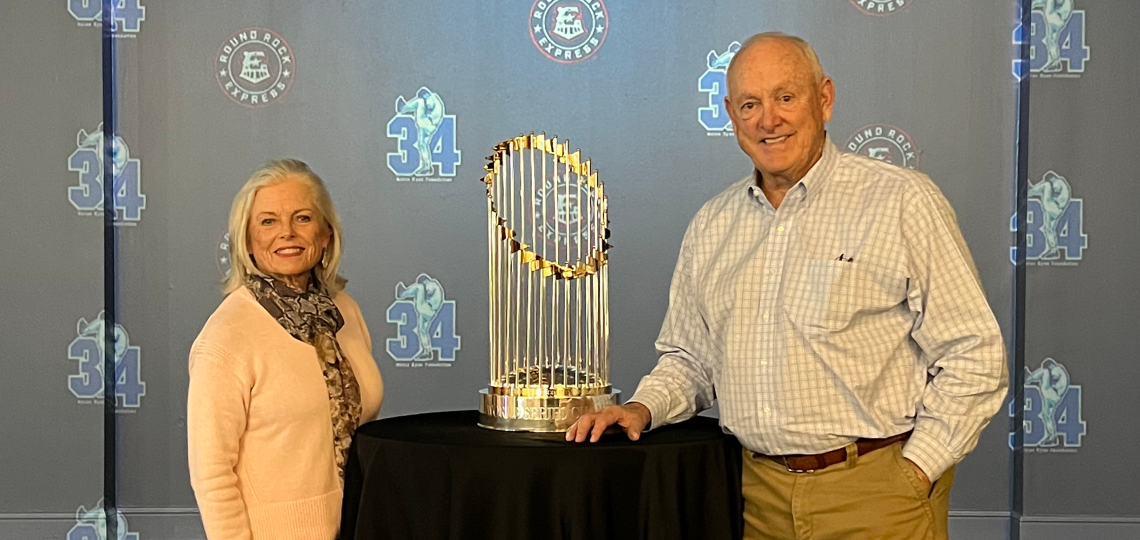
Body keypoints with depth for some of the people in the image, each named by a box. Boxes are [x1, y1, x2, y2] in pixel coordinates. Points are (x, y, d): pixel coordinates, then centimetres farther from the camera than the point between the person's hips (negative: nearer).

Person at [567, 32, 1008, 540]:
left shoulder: (903, 201, -6)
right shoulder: (711, 226, 9)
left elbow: (973, 358, -7)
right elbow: (689, 358, 19)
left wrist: (913, 473, -12)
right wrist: (642, 409, 0)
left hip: (874, 497, -4)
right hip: (758, 494, 4)